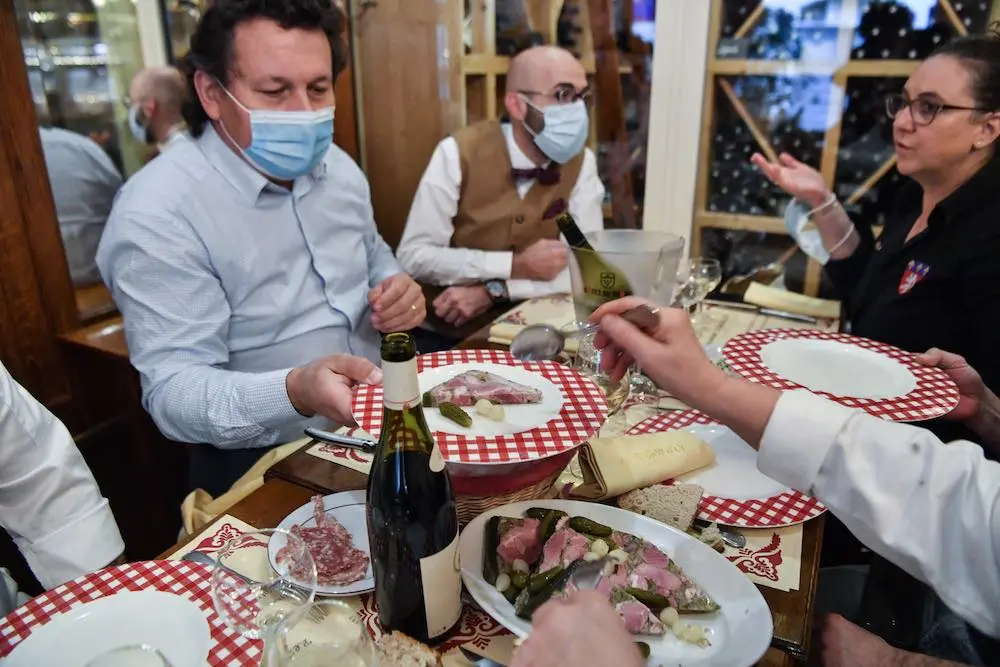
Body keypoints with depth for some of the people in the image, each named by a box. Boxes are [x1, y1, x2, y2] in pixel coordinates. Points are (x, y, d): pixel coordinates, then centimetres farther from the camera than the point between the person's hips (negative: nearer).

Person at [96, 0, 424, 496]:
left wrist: (395, 289, -5)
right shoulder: (157, 213, -20)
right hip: (265, 468, -5)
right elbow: (171, 391, -23)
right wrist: (295, 393, -42)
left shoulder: (336, 166, 2)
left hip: (378, 427, 6)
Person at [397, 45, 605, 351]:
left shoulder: (581, 162, -3)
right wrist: (516, 266, -19)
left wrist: (494, 290, -19)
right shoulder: (459, 153, -12)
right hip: (441, 333, -2)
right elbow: (413, 256, -12)